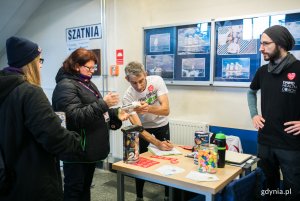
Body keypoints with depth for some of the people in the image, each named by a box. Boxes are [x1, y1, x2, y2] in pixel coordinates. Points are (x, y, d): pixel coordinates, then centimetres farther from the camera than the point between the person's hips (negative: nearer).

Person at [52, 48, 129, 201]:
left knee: (85, 188, 21)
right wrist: (103, 103, -28)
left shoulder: (87, 83, 15)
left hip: (90, 148, 9)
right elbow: (75, 117, -27)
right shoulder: (66, 86, -16)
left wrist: (115, 114, 5)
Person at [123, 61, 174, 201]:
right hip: (144, 127, 0)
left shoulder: (156, 80, -28)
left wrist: (148, 108, -53)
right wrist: (158, 143, -43)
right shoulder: (128, 97, -29)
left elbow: (166, 110, -32)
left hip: (161, 125, 1)